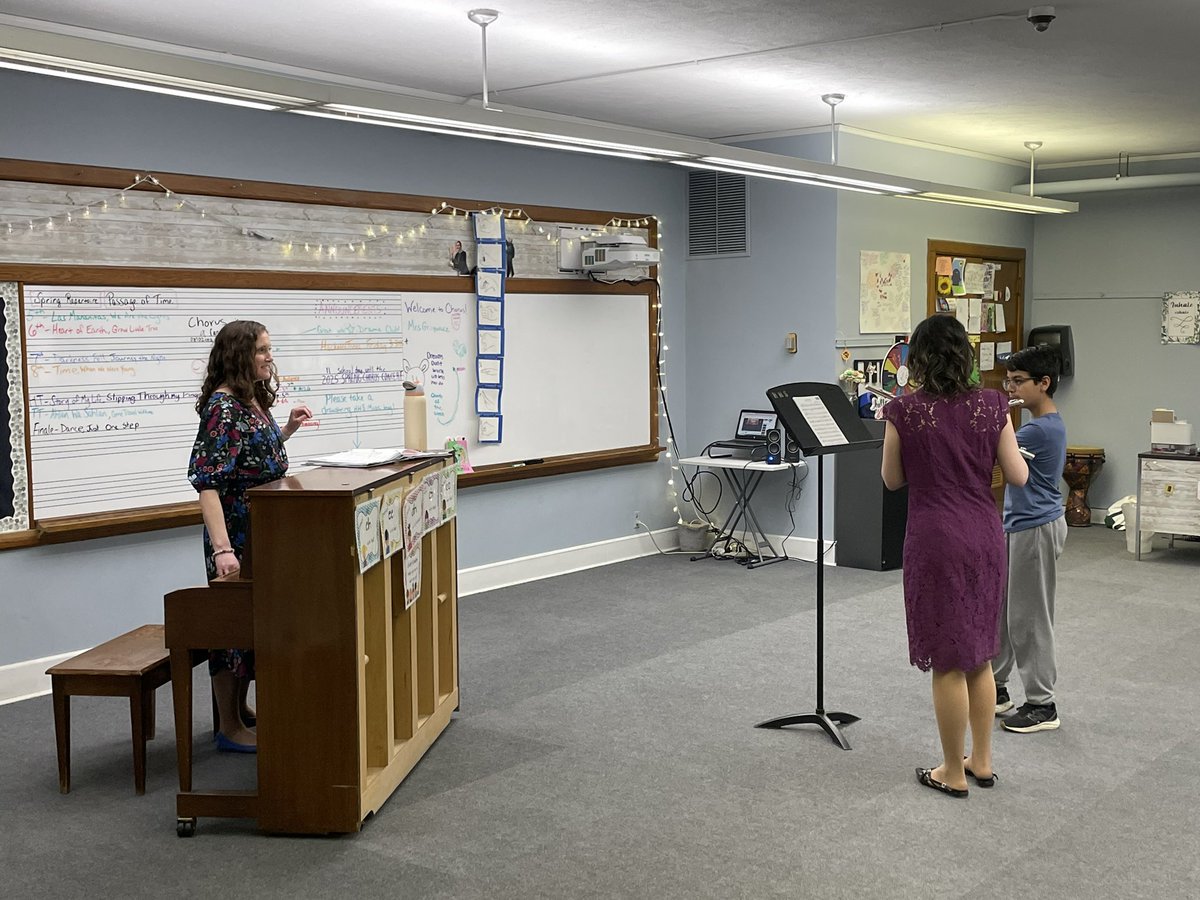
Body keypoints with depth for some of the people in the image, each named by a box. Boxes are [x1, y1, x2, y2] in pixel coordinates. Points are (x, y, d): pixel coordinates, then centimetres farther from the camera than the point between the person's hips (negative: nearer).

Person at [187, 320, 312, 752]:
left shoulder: (254, 399, 9)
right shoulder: (222, 406, -18)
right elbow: (207, 480, -25)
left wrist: (287, 429, 9)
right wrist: (221, 548, -32)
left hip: (264, 531, 9)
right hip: (236, 537, -9)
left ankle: (241, 709, 32)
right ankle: (229, 728, 13)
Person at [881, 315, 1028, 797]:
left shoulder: (905, 411, -10)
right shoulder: (991, 405, -2)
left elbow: (892, 480, 1)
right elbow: (1017, 476, 1)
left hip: (936, 540, -4)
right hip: (985, 537, 4)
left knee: (948, 661, 5)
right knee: (978, 654, 18)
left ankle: (954, 772, 15)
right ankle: (982, 761, 27)